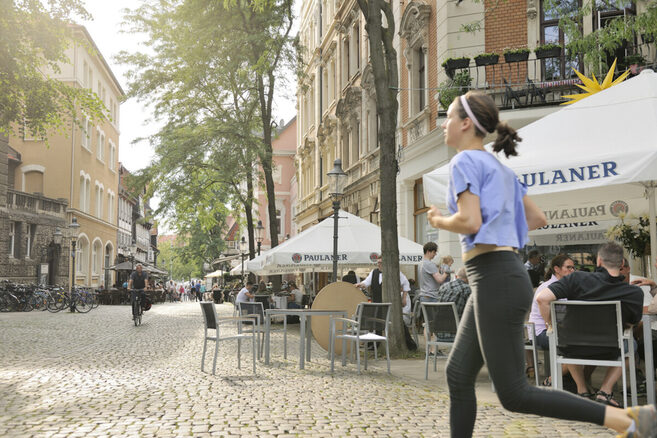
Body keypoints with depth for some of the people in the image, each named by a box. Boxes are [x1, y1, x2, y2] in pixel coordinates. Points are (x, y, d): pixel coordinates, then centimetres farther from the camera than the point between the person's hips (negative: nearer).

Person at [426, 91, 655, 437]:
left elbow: (470, 222, -20)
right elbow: (538, 219, 24)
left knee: (514, 395, -4)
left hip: (494, 279, -10)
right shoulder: (500, 168, 19)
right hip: (504, 276, 10)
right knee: (458, 376, 12)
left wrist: (438, 221, -2)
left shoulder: (465, 161, -7)